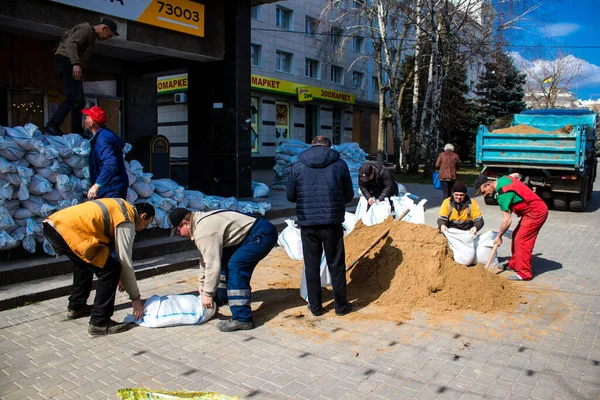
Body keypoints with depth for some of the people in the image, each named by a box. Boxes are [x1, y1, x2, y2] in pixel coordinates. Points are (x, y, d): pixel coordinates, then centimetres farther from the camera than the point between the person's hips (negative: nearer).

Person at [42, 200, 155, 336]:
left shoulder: (120, 206, 21)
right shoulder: (126, 222, -5)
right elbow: (125, 261, -5)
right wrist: (135, 297, 3)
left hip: (52, 224, 11)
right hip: (66, 230, -11)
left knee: (85, 262, 32)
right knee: (110, 269, -8)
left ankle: (75, 307, 43)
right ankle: (99, 323, -2)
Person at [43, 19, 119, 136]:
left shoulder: (91, 35, 23)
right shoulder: (86, 29, -7)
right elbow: (71, 43, -22)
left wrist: (80, 74, 19)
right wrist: (76, 63, -33)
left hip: (70, 64, 10)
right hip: (65, 61, -10)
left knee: (80, 101, 7)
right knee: (73, 99, -19)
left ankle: (77, 133, 9)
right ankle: (52, 127, -22)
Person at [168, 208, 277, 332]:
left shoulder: (204, 232, -21)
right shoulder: (201, 221, 12)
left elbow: (213, 264, -22)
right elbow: (206, 256, 21)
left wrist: (208, 294, -13)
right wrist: (201, 281, 23)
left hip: (263, 234, -11)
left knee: (235, 267, -19)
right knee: (224, 258, 20)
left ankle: (242, 319, -17)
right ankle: (222, 297, 38)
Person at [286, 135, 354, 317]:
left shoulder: (298, 166, 1)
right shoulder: (340, 164, 1)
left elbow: (290, 196, 5)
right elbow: (349, 196, 6)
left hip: (307, 223, 1)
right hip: (332, 222, 0)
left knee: (311, 265, 11)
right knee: (336, 265, 11)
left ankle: (315, 306, 19)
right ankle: (340, 305, 19)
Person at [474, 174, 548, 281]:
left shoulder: (502, 194, -24)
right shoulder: (502, 179, 3)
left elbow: (507, 220, -22)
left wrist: (499, 236, -8)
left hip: (536, 212, -11)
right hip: (537, 209, 11)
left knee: (521, 240, -11)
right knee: (516, 236, 14)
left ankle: (524, 274, -6)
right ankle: (513, 264, 25)